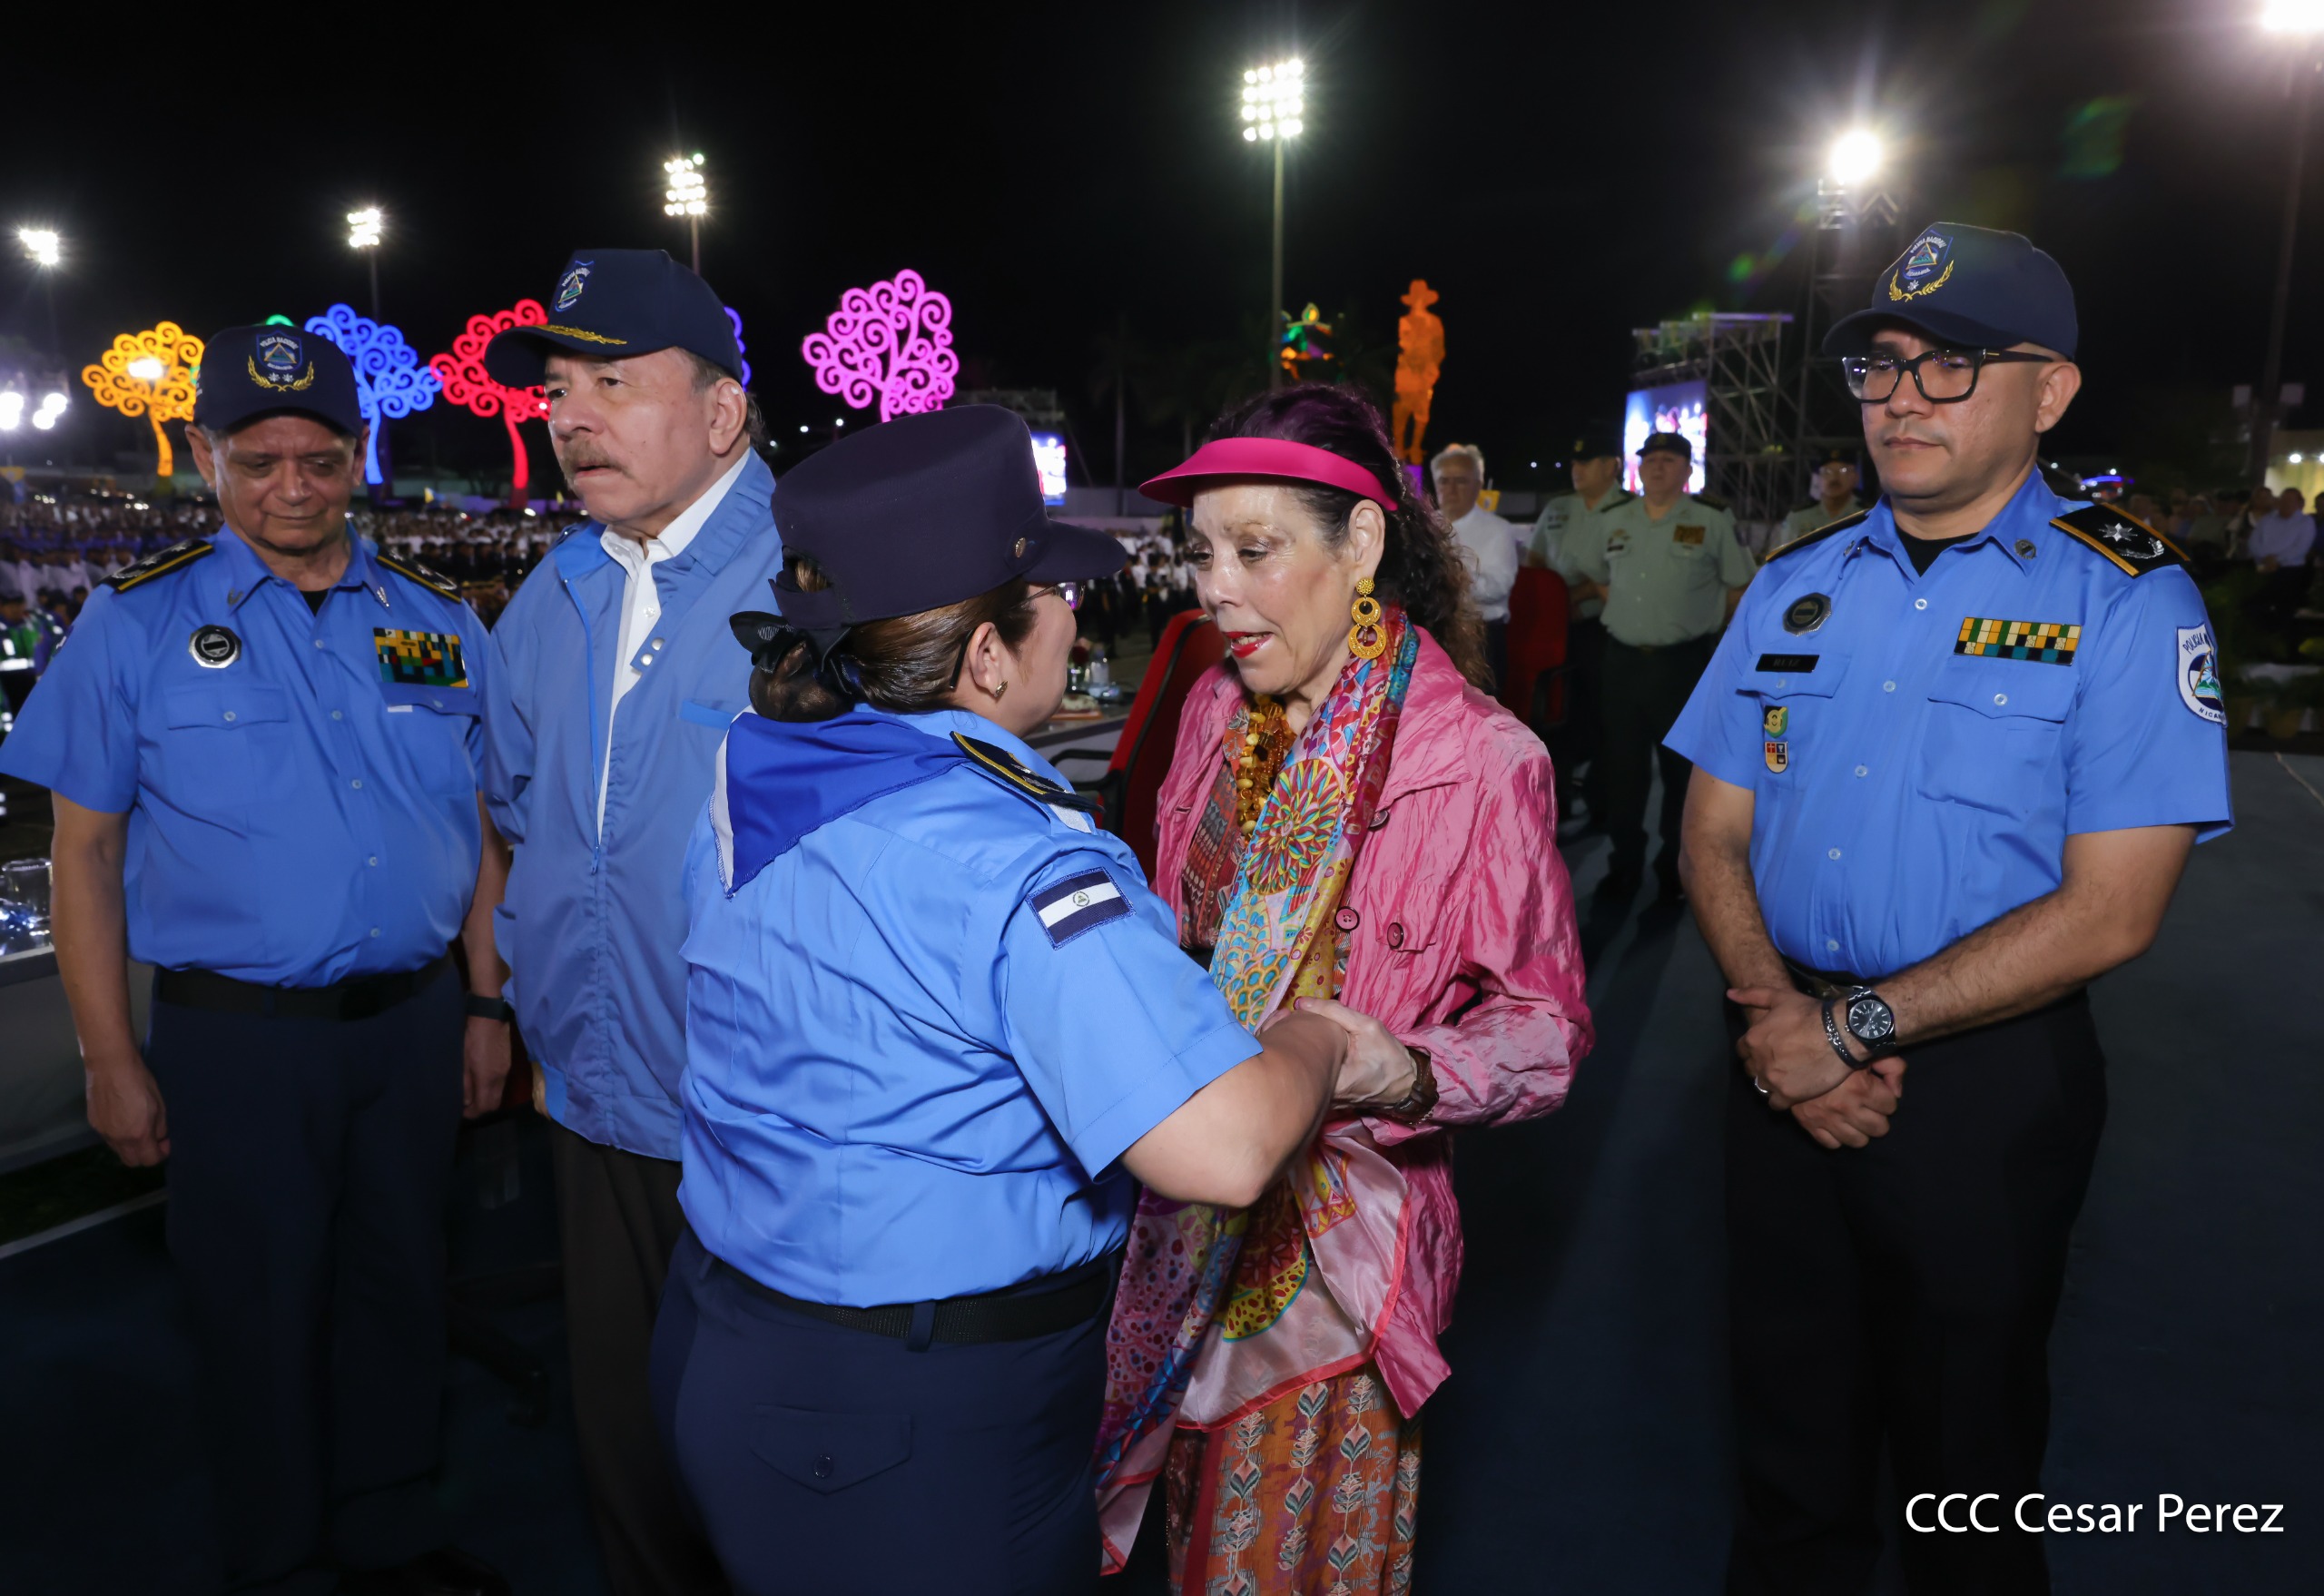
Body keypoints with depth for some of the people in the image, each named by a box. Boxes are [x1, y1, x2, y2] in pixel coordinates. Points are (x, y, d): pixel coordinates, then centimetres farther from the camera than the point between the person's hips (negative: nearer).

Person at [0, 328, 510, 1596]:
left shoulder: (434, 621, 5)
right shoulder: (139, 623, -3)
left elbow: (482, 826, 9)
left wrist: (487, 1009, 6)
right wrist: (112, 1060, -5)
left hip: (413, 1020, 3)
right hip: (237, 1034, -3)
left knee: (400, 1289, 17)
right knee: (260, 1313, 11)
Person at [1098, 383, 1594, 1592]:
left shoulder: (1482, 761, -18)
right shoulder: (1219, 708, 0)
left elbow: (1543, 1022, -12)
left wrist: (1409, 1076, -29)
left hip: (1338, 1235, -5)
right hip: (1188, 1215, 5)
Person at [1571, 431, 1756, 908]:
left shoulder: (1713, 521, -3)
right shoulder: (1614, 521, 9)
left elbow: (1739, 587, 3)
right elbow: (1593, 577, 21)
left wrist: (1699, 621, 3)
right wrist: (1628, 612, 11)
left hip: (1684, 662, -3)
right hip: (1623, 659, 3)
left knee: (1683, 769, 7)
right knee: (1621, 768, 7)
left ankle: (1677, 869, 20)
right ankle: (1624, 866, 18)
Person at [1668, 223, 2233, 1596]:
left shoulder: (2129, 601, -9)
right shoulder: (1794, 587, 5)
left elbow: (2108, 912, -15)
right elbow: (1717, 834, 4)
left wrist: (1856, 1026, -17)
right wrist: (1776, 1014, -12)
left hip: (1986, 1081, -3)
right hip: (1787, 1063, 4)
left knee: (1962, 1441, 15)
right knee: (1790, 1415, 19)